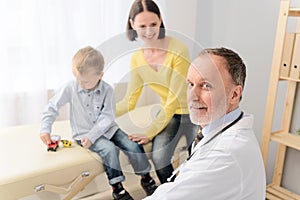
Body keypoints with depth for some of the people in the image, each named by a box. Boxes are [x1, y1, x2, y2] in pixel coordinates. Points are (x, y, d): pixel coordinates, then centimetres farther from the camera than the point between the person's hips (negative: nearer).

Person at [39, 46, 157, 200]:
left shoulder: (107, 90, -11)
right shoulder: (70, 88, -11)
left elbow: (107, 117, -14)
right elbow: (52, 107, -4)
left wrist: (92, 136, -23)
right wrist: (45, 129, -13)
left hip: (107, 129, 2)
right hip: (83, 133, -2)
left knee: (133, 146, -13)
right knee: (110, 149, -29)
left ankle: (146, 178, 10)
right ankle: (116, 187, -13)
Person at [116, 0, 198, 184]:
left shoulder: (178, 50, -22)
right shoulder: (137, 59, -4)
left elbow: (175, 99, -20)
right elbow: (129, 102, 2)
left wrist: (150, 132, -17)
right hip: (168, 112, 4)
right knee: (158, 158, -17)